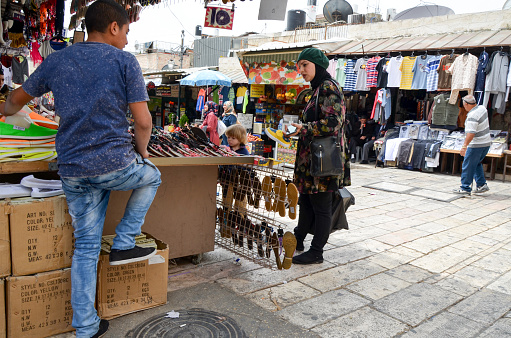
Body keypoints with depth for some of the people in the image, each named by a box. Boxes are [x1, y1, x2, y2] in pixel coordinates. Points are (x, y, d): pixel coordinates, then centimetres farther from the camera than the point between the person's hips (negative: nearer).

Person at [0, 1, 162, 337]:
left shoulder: (56, 61, 11)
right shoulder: (124, 61, -3)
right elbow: (143, 121, -8)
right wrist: (142, 152, 11)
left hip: (73, 171, 5)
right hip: (116, 164, -4)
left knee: (86, 246, 14)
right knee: (151, 177, 28)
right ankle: (124, 244, 21)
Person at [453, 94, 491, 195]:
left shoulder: (472, 116, -24)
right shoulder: (482, 108, 4)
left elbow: (471, 133, -32)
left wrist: (464, 146, -34)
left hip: (476, 145, -10)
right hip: (487, 142, 10)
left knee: (468, 166, 0)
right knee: (477, 164, 22)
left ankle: (465, 188, 6)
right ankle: (481, 185, 19)